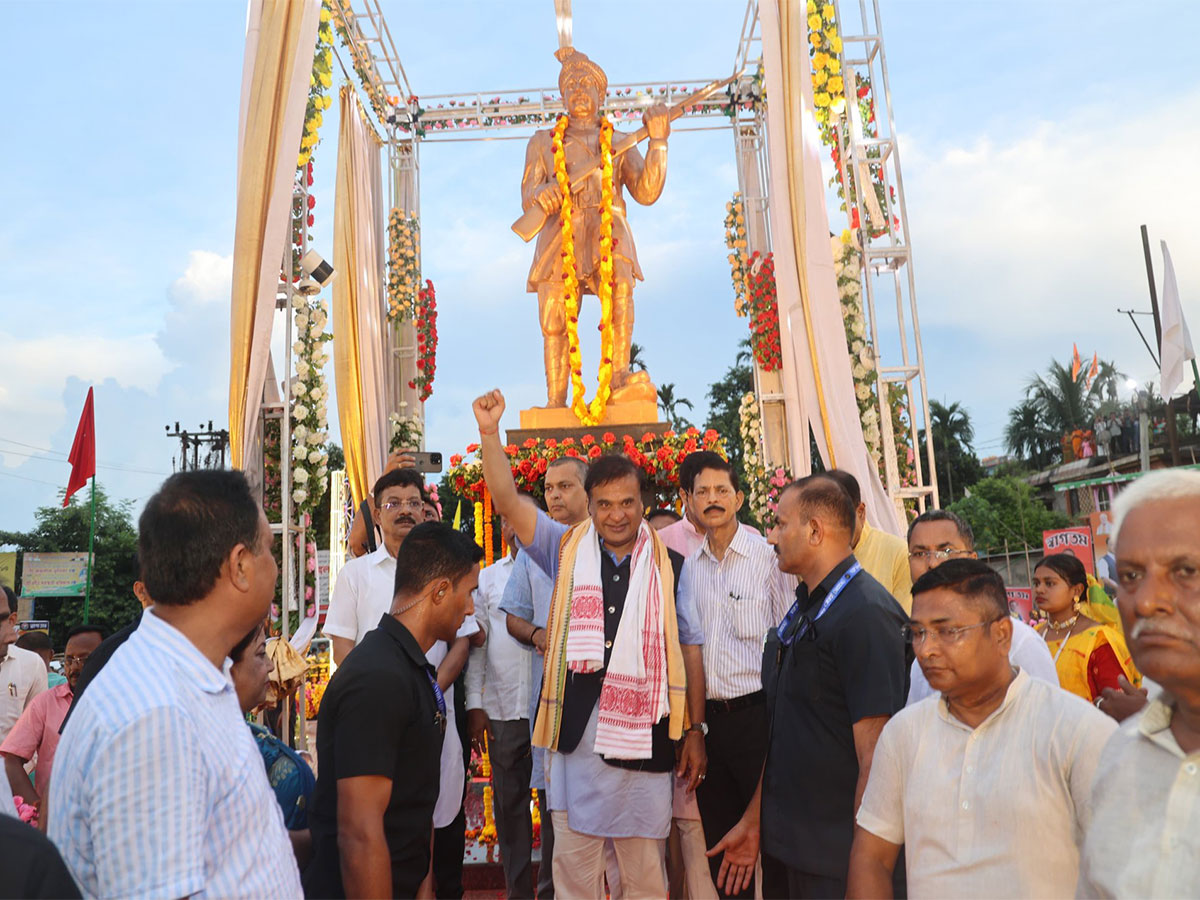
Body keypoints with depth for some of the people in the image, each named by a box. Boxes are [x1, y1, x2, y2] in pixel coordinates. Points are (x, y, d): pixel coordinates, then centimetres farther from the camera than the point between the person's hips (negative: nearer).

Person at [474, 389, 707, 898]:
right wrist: (490, 432, -15)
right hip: (575, 735, 1)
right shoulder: (568, 551, 2)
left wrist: (695, 731, 1)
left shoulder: (669, 567, 0)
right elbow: (507, 502, -5)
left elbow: (690, 650, 3)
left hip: (643, 737, -1)